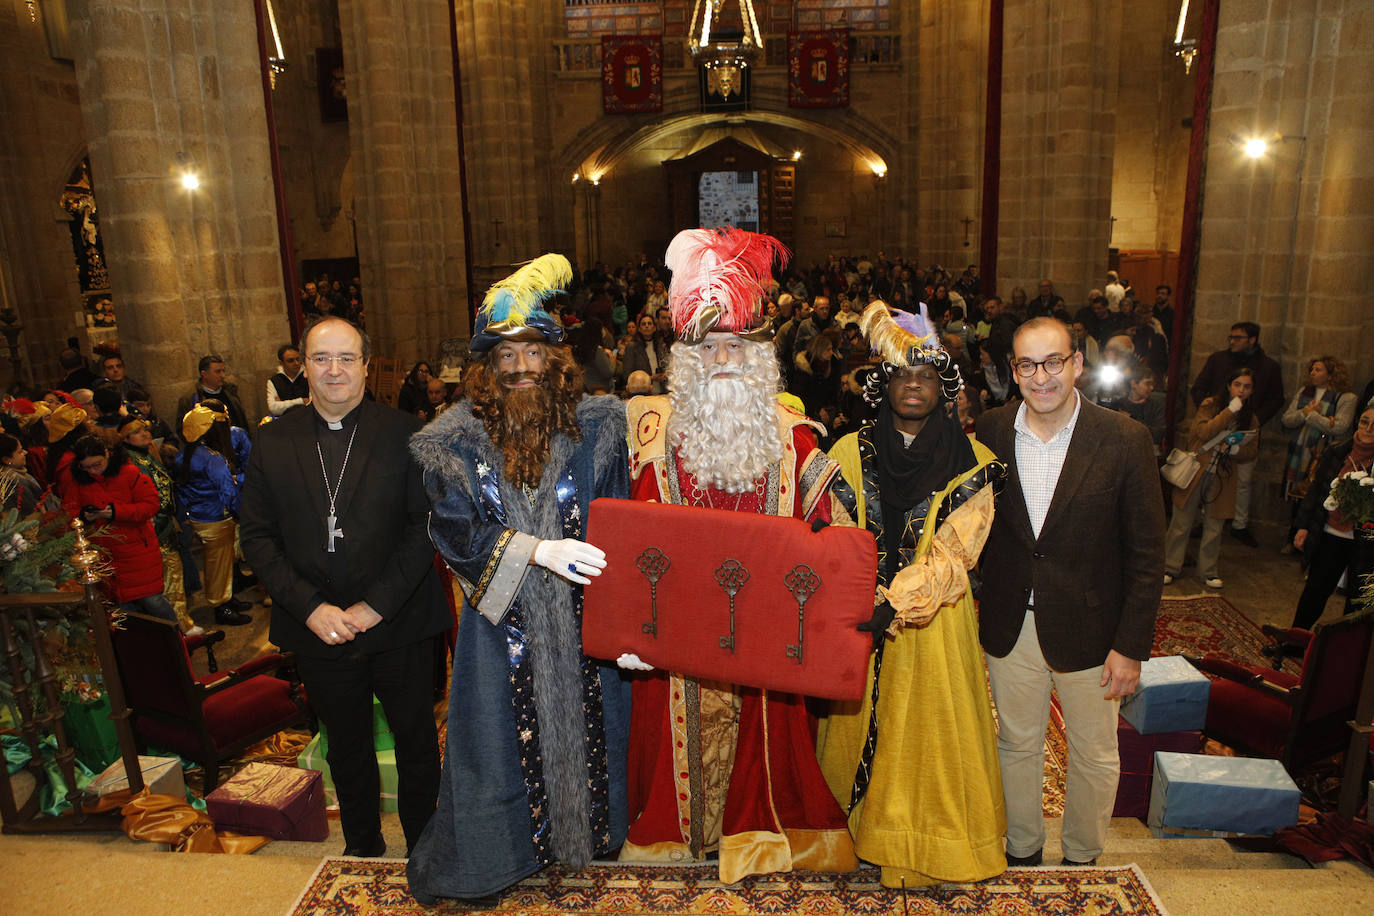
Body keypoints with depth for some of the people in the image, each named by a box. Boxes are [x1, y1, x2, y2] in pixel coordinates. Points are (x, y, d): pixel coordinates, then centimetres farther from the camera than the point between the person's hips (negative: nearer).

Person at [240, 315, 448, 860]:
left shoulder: (404, 434, -6)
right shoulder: (273, 442, 2)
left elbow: (426, 525, -10)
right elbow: (257, 536, 1)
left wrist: (376, 604, -16)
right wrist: (310, 607, -11)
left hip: (399, 626, -2)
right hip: (319, 630, 2)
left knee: (416, 742, 12)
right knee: (346, 747, 20)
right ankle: (361, 845, 42)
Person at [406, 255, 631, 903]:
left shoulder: (594, 425, -3)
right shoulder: (456, 438, -4)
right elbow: (454, 527, -13)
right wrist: (535, 549, -25)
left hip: (582, 614, 1)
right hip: (502, 620, -1)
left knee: (585, 722, 14)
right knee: (502, 736, 11)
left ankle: (589, 831, 39)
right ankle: (498, 850, 34)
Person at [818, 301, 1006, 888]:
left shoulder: (970, 464, -5)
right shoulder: (850, 453, 0)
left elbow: (952, 553, -15)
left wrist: (895, 604, -28)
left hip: (934, 621, -1)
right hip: (861, 619, 2)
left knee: (932, 729, 8)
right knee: (861, 726, 13)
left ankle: (930, 848, 29)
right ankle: (864, 831, 34)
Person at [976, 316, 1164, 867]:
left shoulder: (1124, 440, -13)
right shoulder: (990, 432, -6)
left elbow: (1146, 553, -9)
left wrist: (1131, 646, -10)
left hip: (1088, 629, -1)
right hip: (1010, 629, 2)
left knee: (1094, 756, 16)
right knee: (1017, 745, 18)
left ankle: (1082, 858, 42)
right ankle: (1022, 851, 41)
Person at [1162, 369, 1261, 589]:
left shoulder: (1251, 419, 10)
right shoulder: (1211, 405, -1)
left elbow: (1252, 452, 10)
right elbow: (1203, 432, -17)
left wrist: (1236, 449, -11)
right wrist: (1230, 411, -20)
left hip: (1222, 479, 3)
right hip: (1196, 472, -3)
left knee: (1214, 527, 7)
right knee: (1181, 523, 1)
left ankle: (1208, 571, 21)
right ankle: (1170, 567, 12)